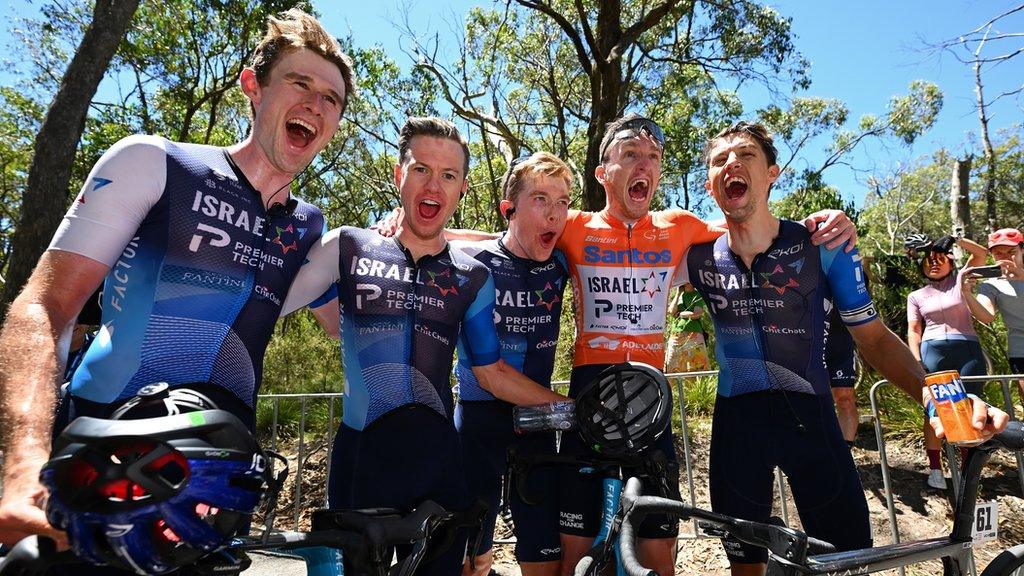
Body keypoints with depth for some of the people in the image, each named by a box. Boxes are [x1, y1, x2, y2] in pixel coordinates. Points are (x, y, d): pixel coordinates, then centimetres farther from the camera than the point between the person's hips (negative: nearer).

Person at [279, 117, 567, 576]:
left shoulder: (473, 278, 6)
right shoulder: (348, 248, 0)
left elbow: (492, 373, 11)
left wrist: (573, 407, 7)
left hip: (437, 458, 2)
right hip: (361, 454, -2)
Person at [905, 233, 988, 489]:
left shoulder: (959, 282, 16)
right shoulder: (916, 296, 16)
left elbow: (981, 253, 7)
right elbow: (913, 330, 9)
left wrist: (954, 239, -4)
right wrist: (916, 360, -4)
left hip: (968, 350, 0)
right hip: (933, 351, 0)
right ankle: (935, 468, -3)